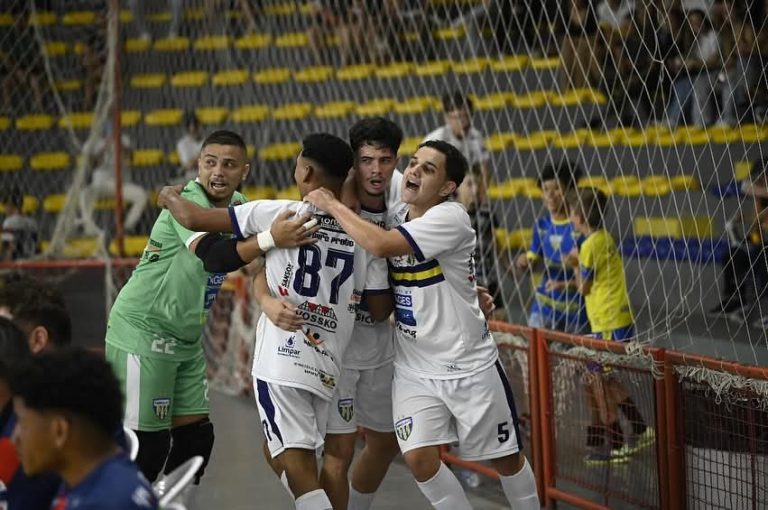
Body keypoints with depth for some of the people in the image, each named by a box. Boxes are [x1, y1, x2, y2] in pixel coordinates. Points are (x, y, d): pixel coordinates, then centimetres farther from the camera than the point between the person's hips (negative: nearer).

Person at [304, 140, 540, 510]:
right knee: (419, 458, -9)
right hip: (414, 367, 5)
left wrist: (331, 204, -21)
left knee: (506, 459, 8)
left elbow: (380, 245, -31)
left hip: (470, 365, -5)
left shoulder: (450, 218, -20)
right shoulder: (393, 215, 1)